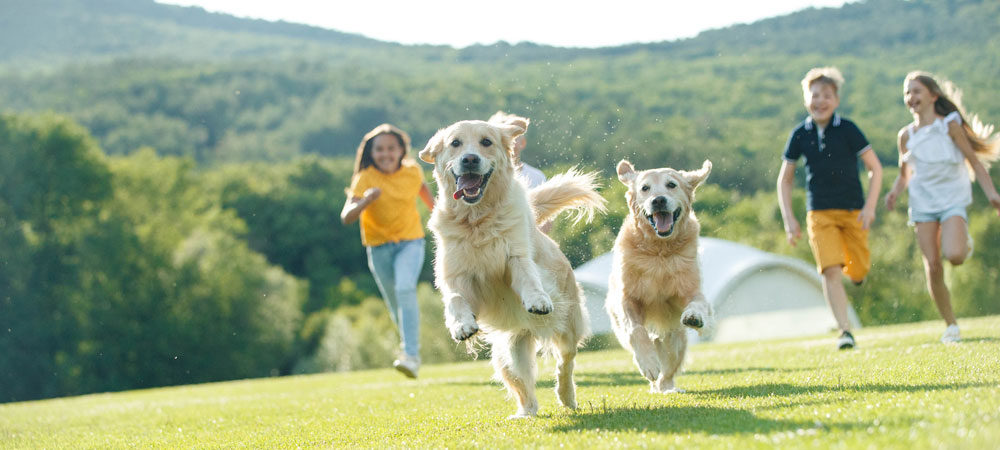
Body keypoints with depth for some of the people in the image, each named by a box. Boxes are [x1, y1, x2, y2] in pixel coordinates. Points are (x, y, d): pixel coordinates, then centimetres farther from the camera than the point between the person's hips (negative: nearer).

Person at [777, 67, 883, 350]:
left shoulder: (847, 130, -5)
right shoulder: (800, 135, 1)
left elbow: (875, 169, 0)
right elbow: (785, 179, 10)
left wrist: (870, 206, -10)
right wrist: (789, 218, 1)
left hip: (853, 211, 0)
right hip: (820, 213, 0)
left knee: (858, 272, 2)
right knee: (830, 270, -17)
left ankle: (853, 266, 40)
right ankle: (845, 330, -16)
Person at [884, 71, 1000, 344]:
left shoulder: (950, 125, -1)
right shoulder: (906, 135, 9)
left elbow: (974, 160, -1)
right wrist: (895, 192, -1)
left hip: (952, 200, -3)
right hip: (923, 203, 3)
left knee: (954, 255, -27)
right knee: (932, 267, -6)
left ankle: (965, 242, 11)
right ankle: (950, 326, 7)